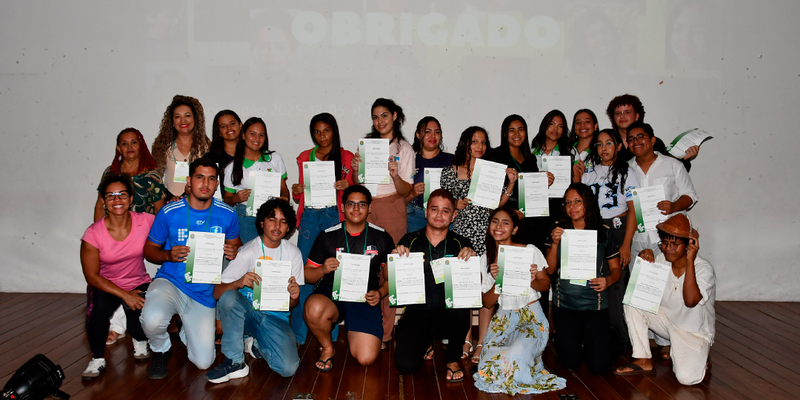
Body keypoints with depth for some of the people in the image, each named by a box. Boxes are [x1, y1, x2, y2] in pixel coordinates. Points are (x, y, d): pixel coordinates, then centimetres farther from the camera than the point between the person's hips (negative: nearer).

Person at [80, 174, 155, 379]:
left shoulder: (145, 222, -14)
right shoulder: (93, 233, -16)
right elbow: (92, 277, -12)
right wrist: (124, 295, -19)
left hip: (139, 284, 1)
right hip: (107, 286, -1)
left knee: (141, 329, -23)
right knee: (100, 308, -34)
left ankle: (140, 341, 18)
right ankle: (97, 360, -9)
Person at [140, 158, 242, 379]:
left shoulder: (227, 214, -3)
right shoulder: (169, 212, -8)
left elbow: (235, 243, 12)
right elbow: (149, 249, 2)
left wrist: (234, 252, -13)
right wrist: (168, 255, -20)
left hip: (204, 293, 2)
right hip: (170, 282, -2)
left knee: (203, 362, -2)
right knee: (152, 321, -36)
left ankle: (186, 332, 36)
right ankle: (160, 351, 3)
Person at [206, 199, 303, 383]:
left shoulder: (293, 253, 3)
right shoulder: (247, 252, -7)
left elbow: (292, 304, 7)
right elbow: (217, 293, -13)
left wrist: (294, 297, -18)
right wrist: (239, 282, -34)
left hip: (276, 317, 2)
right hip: (248, 311, -2)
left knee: (288, 368, -24)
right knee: (229, 297, -36)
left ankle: (255, 344, 9)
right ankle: (234, 362, -19)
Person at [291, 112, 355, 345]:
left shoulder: (347, 157, 8)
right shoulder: (305, 158, 15)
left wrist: (346, 186, -12)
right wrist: (296, 192, -3)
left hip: (334, 216, -2)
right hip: (309, 216, 2)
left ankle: (331, 334, 6)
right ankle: (298, 333, 5)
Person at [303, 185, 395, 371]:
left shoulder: (382, 237, 7)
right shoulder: (327, 236, 4)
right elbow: (307, 275, 7)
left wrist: (380, 293, -7)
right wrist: (323, 269, -15)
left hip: (365, 299, 0)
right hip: (331, 293, 0)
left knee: (366, 358, -18)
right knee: (314, 309, -38)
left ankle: (352, 334, 20)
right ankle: (327, 348, -4)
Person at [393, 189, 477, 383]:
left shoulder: (461, 244, 7)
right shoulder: (410, 240, 6)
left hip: (449, 313, 0)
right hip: (416, 314, 1)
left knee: (461, 312, -37)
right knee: (406, 365, -20)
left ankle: (452, 359, -4)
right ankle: (427, 342, 18)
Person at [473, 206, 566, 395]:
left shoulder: (530, 250, -4)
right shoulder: (486, 259, 3)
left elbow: (546, 284, 3)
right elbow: (488, 303, 2)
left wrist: (533, 281, -20)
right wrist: (497, 282, -18)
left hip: (532, 317, -3)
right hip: (503, 319, 3)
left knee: (515, 357, -29)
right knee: (488, 367, -18)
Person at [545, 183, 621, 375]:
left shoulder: (603, 233, 0)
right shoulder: (558, 230, 2)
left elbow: (616, 269, 6)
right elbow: (550, 269, 0)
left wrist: (608, 280, -16)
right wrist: (555, 243, -15)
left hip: (595, 304, -1)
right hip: (564, 304, 1)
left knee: (599, 366, -3)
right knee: (570, 362, 1)